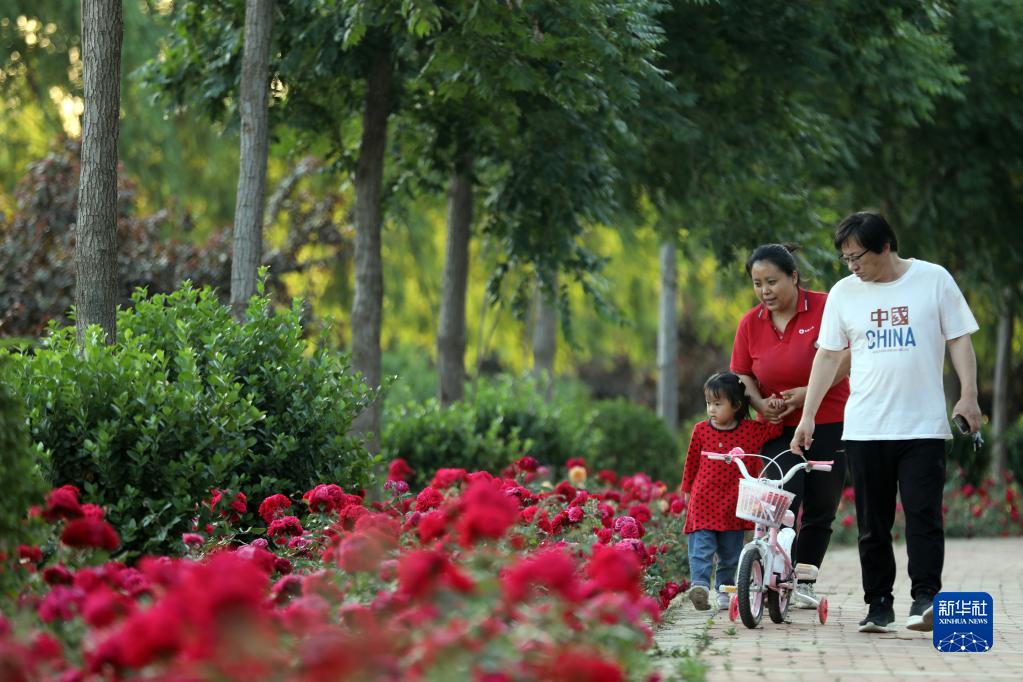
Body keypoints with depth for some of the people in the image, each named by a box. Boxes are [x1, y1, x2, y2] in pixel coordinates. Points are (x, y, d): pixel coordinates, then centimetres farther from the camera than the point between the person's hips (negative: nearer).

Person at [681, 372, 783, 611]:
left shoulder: (752, 430, 1)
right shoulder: (701, 430, 1)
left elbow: (777, 427, 8)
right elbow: (692, 462, 12)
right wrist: (687, 490, 18)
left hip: (733, 506, 1)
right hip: (703, 502, -1)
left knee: (730, 553, 6)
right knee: (701, 548, -10)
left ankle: (725, 590, 12)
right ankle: (699, 585, -16)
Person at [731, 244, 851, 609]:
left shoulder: (824, 308, -9)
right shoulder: (750, 323, 2)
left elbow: (846, 357, -13)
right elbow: (742, 375, 8)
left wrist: (810, 392, -21)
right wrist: (760, 402, -12)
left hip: (829, 425, -1)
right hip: (780, 429, 2)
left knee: (820, 511, 6)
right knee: (782, 506, -14)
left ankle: (805, 584, 20)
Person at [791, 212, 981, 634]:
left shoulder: (933, 279, 2)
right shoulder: (844, 293, 8)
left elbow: (959, 340, 4)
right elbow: (828, 356, 10)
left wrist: (968, 395, -7)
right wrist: (808, 416, 6)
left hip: (923, 426, -2)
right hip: (864, 429, 3)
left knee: (923, 513, -11)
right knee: (872, 523, 5)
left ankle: (925, 597, -8)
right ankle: (878, 605, 11)